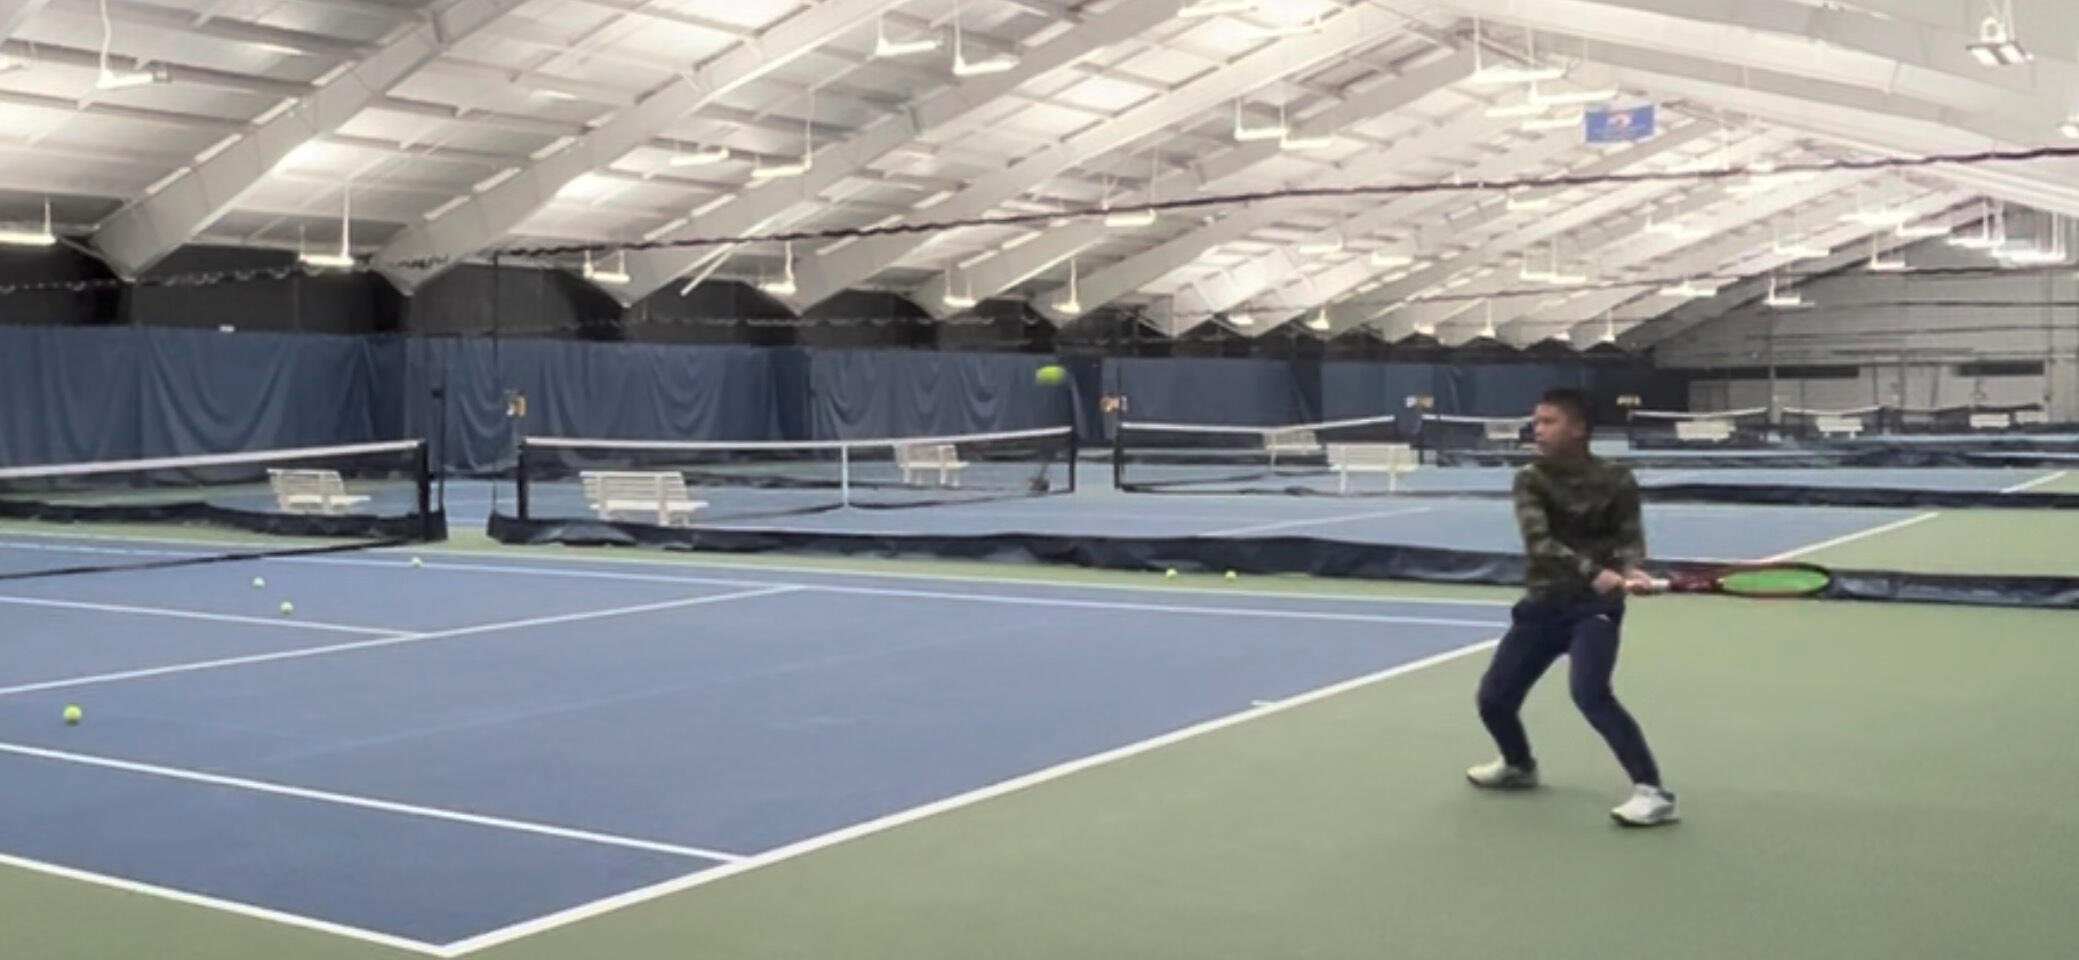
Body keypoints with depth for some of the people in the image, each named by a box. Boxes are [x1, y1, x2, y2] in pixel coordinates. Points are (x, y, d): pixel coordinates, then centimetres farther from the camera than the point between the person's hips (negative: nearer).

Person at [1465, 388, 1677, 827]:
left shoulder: (1616, 480, -7)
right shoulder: (1530, 480, -4)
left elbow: (1629, 538, -10)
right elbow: (1539, 542, -20)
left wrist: (1630, 570, -35)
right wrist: (1592, 571, -36)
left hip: (1595, 604, -4)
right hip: (1542, 602, 4)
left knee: (1590, 693, -28)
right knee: (1493, 697, 8)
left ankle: (1654, 792, -23)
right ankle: (1519, 765, 40)